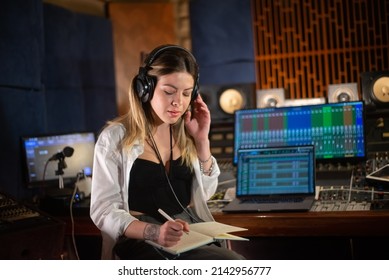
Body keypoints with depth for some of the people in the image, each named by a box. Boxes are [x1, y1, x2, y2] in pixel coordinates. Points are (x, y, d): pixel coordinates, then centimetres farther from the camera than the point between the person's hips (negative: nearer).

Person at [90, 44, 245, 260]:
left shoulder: (184, 133, 11)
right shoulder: (115, 138, -5)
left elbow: (205, 193, 14)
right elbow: (104, 211, -9)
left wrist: (202, 140, 2)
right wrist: (155, 231, -27)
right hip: (143, 242, -6)